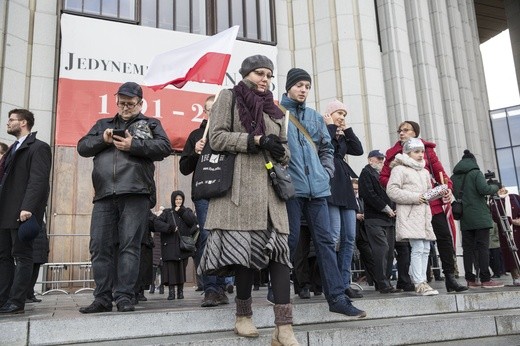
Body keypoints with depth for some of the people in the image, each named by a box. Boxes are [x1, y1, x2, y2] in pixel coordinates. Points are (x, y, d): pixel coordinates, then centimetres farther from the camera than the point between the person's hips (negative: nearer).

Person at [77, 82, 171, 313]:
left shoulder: (150, 124, 17)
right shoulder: (102, 125, 28)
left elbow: (165, 147, 1)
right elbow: (82, 147, 19)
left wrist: (134, 145, -10)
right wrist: (102, 140, 0)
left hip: (135, 193, -3)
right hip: (104, 195, 4)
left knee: (129, 245, -7)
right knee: (100, 246, 0)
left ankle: (124, 296, -2)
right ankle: (103, 298, 8)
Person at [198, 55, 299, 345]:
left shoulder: (275, 110, 25)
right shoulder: (229, 97, 11)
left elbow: (285, 151, 25)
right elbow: (217, 137, -2)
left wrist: (280, 152, 1)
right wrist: (256, 140, -10)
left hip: (270, 188, 5)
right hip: (240, 185, -4)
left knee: (279, 249, -7)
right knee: (246, 248, -7)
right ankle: (243, 316, 14)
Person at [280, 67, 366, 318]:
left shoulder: (315, 117, 19)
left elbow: (327, 148, 23)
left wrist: (326, 172, 9)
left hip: (317, 188, 5)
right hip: (290, 187, -5)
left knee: (325, 240, 3)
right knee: (290, 240, -1)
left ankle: (337, 297, 7)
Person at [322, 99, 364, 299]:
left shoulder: (342, 137, 27)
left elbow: (359, 150, 15)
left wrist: (346, 129, 16)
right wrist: (330, 126, 1)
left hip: (344, 186, 8)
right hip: (329, 185, -8)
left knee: (350, 237, 1)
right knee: (335, 234, -18)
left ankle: (344, 283, 5)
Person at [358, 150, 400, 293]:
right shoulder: (366, 172, 1)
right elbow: (369, 194, -12)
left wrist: (393, 209, 6)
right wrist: (386, 208, -11)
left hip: (389, 218, 8)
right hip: (375, 218, -8)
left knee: (389, 251, 6)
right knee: (382, 249, -14)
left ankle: (384, 283, 11)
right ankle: (383, 284, -11)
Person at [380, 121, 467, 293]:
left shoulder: (427, 149, 11)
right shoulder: (394, 153, 8)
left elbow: (439, 171, 5)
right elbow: (383, 177, 5)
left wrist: (447, 187, -12)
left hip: (432, 201, 2)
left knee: (444, 237, 0)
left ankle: (450, 277, 10)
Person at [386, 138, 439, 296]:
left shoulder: (424, 172, 22)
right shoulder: (399, 169, -3)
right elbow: (391, 190, -13)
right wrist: (414, 198, -15)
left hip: (424, 213, 8)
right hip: (409, 214, -8)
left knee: (425, 248, 7)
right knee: (418, 248, -14)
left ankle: (419, 279, 15)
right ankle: (419, 283, -9)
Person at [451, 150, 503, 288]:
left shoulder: (453, 177, 12)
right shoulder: (476, 173, -4)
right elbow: (484, 189, -15)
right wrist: (495, 186, 3)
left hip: (464, 219, 5)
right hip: (480, 217, -5)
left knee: (468, 248, 4)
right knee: (483, 247, -5)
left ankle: (470, 279, 5)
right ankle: (486, 279, -7)